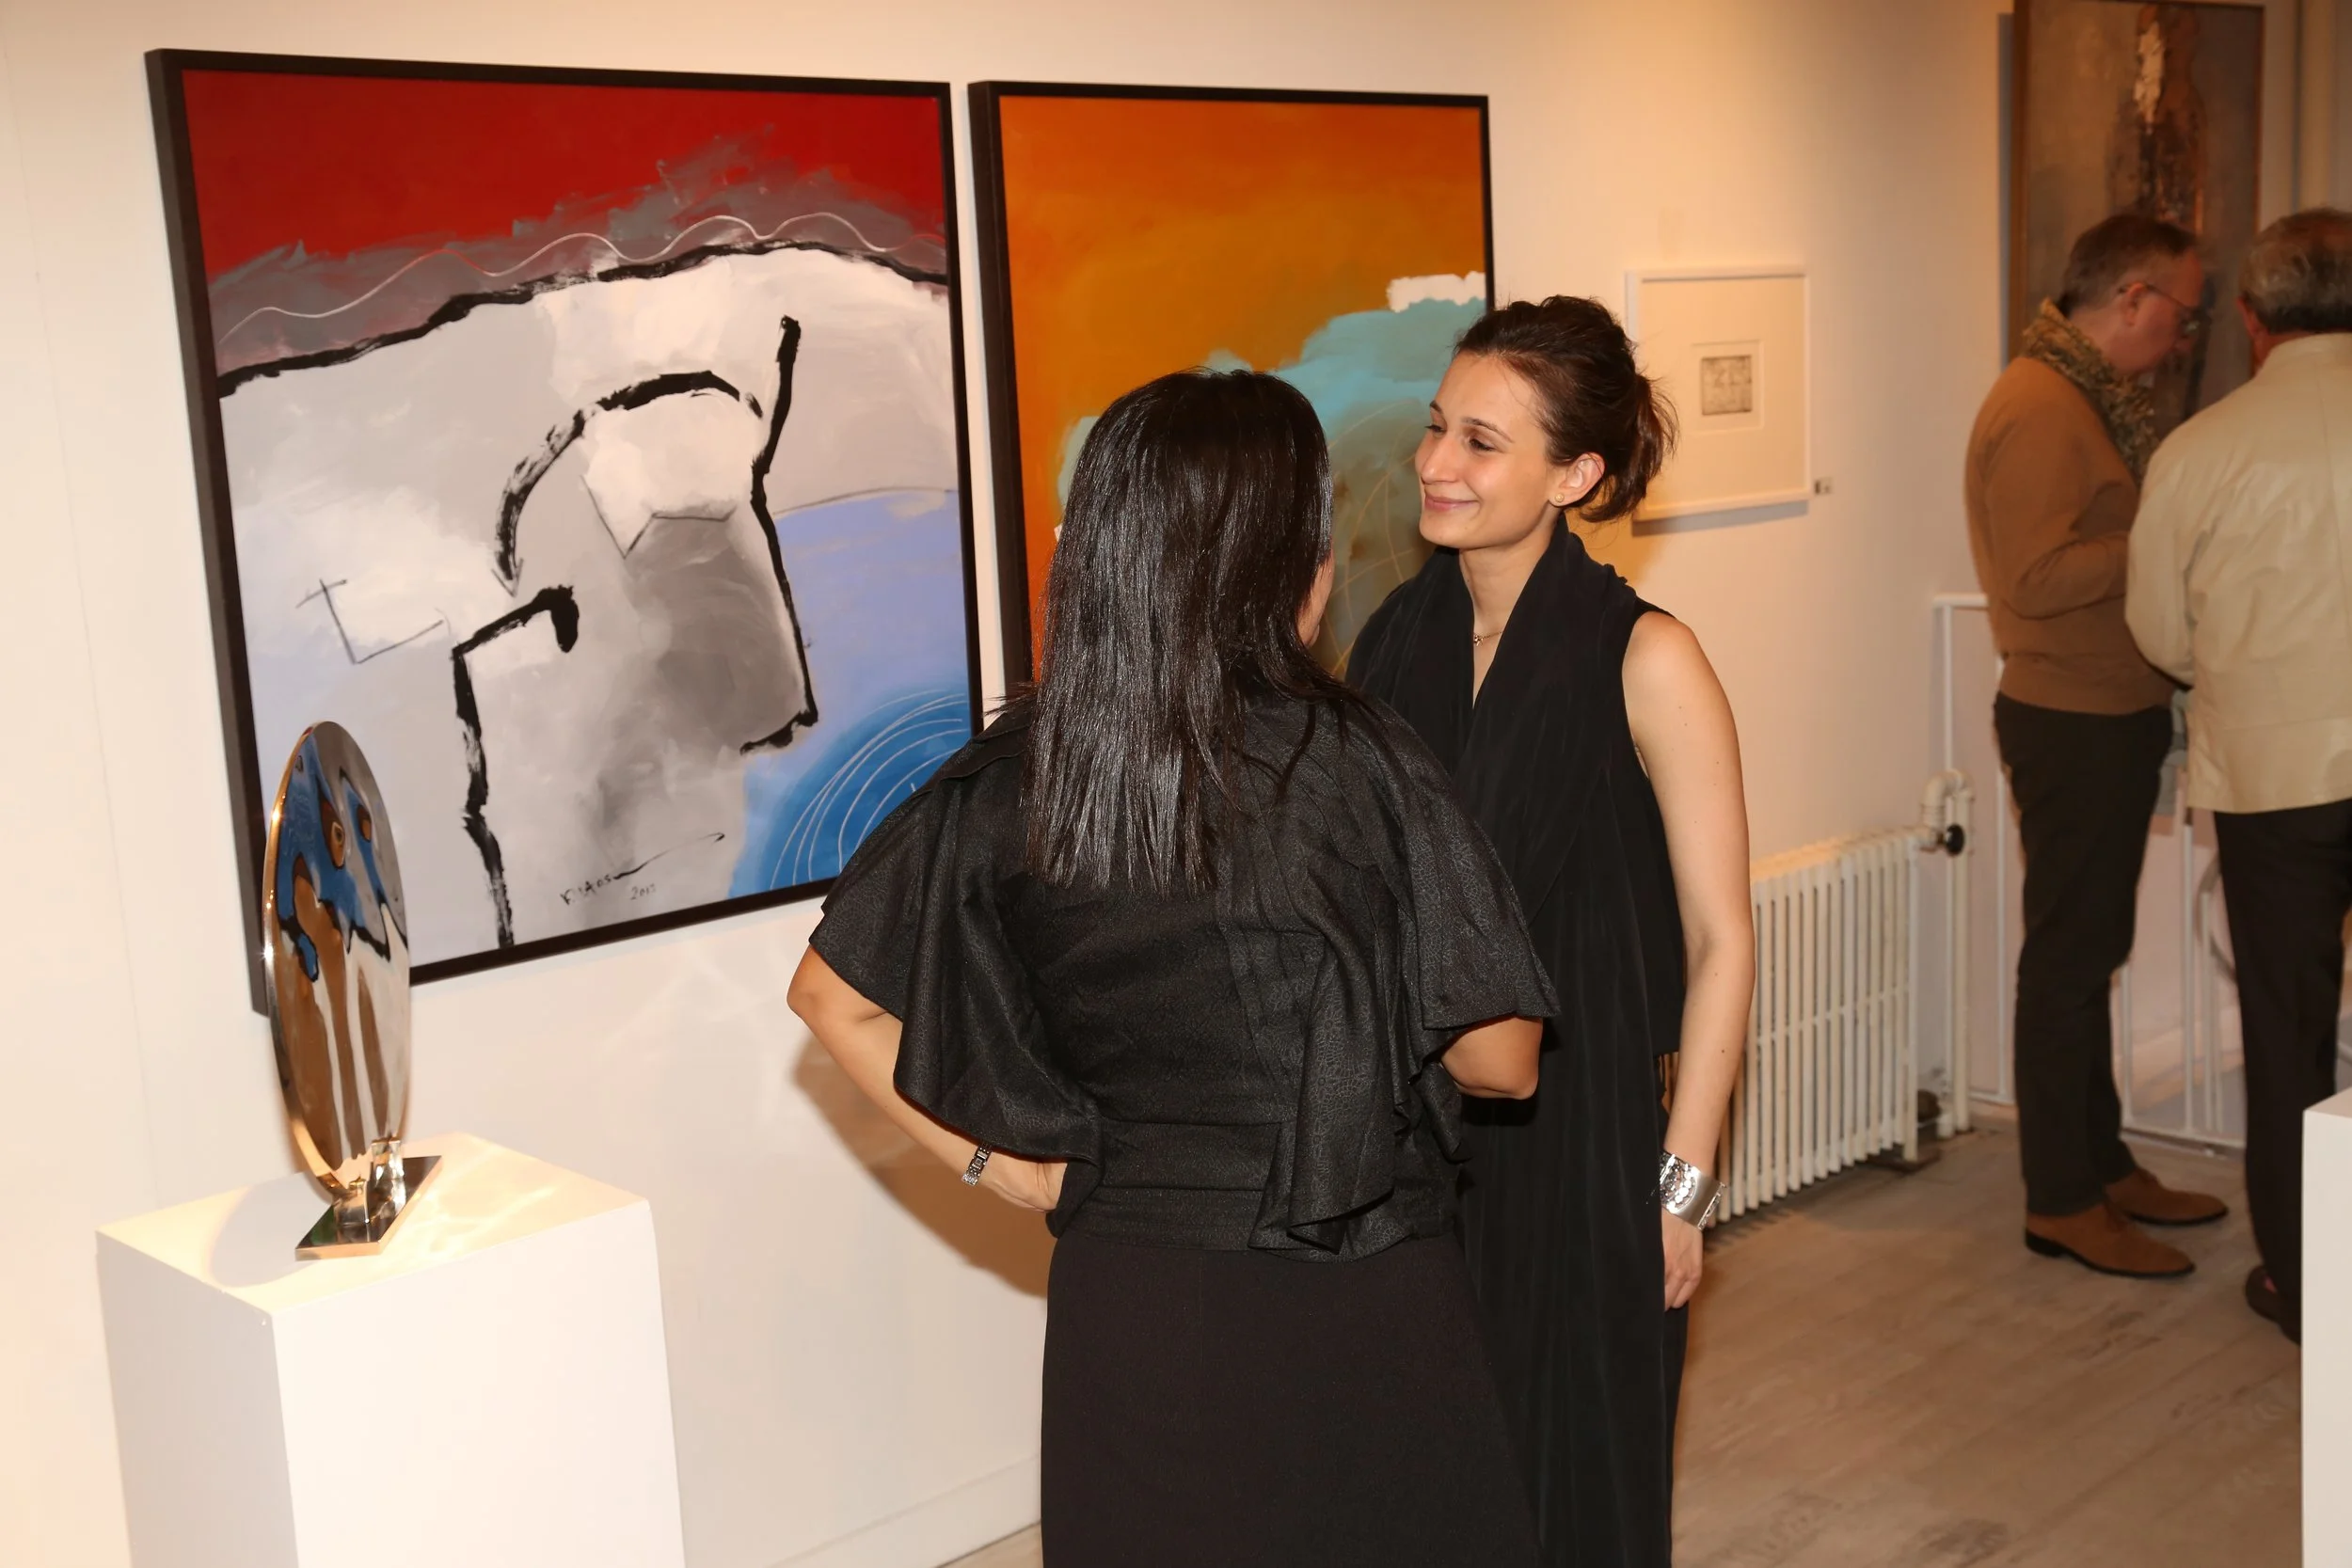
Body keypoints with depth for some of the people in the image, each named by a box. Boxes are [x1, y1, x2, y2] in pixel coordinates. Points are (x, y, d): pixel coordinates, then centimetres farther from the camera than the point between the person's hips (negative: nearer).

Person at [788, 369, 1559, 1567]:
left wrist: (998, 1160, 7)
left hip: (1125, 1307, 4)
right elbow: (1499, 1059, -9)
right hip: (1350, 1319, -3)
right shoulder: (1353, 760, -16)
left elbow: (834, 996, 4)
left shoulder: (1013, 773, -5)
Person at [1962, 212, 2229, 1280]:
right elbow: (2037, 576, -26)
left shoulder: (2095, 395, 15)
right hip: (2072, 721, -10)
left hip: (2113, 712, 10)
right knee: (2069, 954, -2)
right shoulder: (2040, 408, -18)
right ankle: (2061, 1200, 7)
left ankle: (2101, 1163, 27)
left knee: (2089, 949, 16)